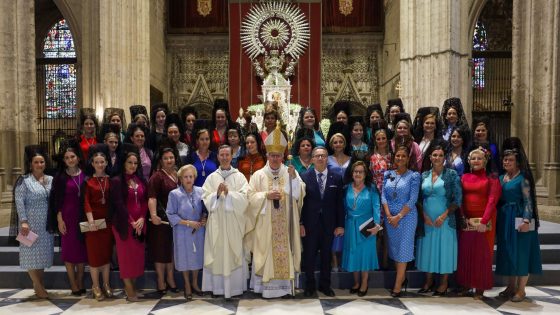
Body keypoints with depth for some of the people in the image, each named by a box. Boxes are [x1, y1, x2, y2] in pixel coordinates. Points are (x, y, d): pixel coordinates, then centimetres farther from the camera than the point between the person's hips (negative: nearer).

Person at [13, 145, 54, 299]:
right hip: (31, 223, -4)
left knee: (44, 252, 10)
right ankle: (39, 286, 9)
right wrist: (23, 221, -17)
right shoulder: (24, 180, -4)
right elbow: (19, 202, -10)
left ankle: (39, 285, 23)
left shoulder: (51, 180, 8)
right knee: (32, 252, 0)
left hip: (46, 223, 5)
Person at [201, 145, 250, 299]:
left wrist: (229, 193, -17)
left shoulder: (239, 176, 3)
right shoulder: (211, 177, 8)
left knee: (234, 254, 1)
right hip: (216, 221, 2)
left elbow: (244, 198, -6)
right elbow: (206, 199, 2)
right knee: (217, 254, 4)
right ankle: (218, 287, 15)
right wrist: (217, 193, -15)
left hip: (234, 221, -1)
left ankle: (234, 287, 11)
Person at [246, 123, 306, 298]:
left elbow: (300, 194, -4)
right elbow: (251, 197, -2)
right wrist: (266, 195, -16)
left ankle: (284, 286, 15)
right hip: (265, 224, -1)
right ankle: (266, 286, 12)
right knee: (266, 252, 2)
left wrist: (294, 177, -18)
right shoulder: (258, 175, 1)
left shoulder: (290, 172, 5)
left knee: (284, 252, 4)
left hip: (284, 224, 1)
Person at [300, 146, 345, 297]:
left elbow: (339, 203, 2)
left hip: (329, 224, 2)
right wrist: (300, 223, -7)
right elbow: (300, 201, -4)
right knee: (309, 256, 8)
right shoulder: (304, 177, -4)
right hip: (310, 224, -1)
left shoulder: (336, 178, 1)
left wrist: (340, 224, 0)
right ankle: (310, 285, 25)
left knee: (326, 255, 13)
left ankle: (325, 284, 29)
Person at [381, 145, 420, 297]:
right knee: (394, 247, 11)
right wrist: (388, 215, -8)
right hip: (390, 217, 4)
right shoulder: (388, 174, 7)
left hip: (406, 216, -4)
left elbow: (412, 199, -10)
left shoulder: (413, 176, -4)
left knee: (403, 248, -2)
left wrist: (399, 216, -13)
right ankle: (402, 278, 29)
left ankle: (398, 285, 3)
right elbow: (383, 196, 3)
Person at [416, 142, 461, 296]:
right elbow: (419, 198, 7)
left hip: (444, 219, -3)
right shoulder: (424, 175, 7)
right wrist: (424, 215, -7)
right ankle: (429, 281, 23)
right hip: (426, 219, 4)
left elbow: (458, 198, -7)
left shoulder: (451, 174, -3)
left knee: (444, 247, 4)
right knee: (427, 247, 9)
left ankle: (444, 283, 17)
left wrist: (444, 215, -14)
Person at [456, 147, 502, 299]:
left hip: (484, 221, -3)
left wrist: (484, 221, -19)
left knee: (482, 253, 3)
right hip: (466, 221, 4)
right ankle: (465, 284, 21)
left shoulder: (491, 179, -1)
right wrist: (462, 217, -7)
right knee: (465, 252, 7)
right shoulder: (464, 177, 10)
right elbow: (460, 199, 6)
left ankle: (480, 288, 13)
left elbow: (492, 201, -11)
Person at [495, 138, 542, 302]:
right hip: (504, 219, 7)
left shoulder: (523, 177, -7)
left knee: (521, 252, 0)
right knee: (507, 252, 12)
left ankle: (521, 289, 10)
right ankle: (511, 286, 23)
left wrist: (526, 221, -20)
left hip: (519, 219, -7)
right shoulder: (501, 178, 12)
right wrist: (497, 219, 7)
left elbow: (528, 200, -12)